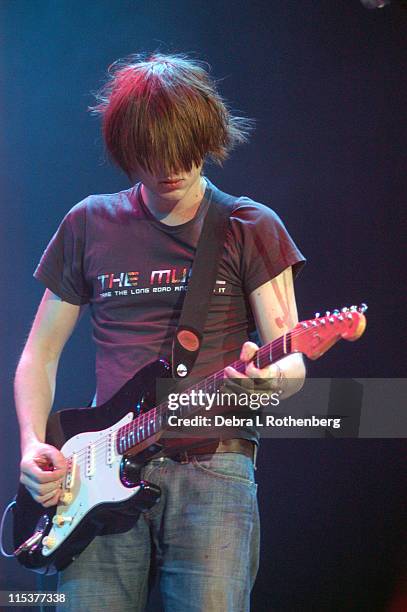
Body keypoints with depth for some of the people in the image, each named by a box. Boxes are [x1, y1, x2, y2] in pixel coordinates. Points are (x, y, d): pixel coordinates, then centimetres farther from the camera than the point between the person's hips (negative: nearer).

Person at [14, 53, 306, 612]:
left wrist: (272, 377, -21)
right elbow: (41, 353, 17)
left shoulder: (250, 228, 6)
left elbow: (293, 365, 3)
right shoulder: (90, 225, 13)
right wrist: (33, 444, 1)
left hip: (212, 469, -2)